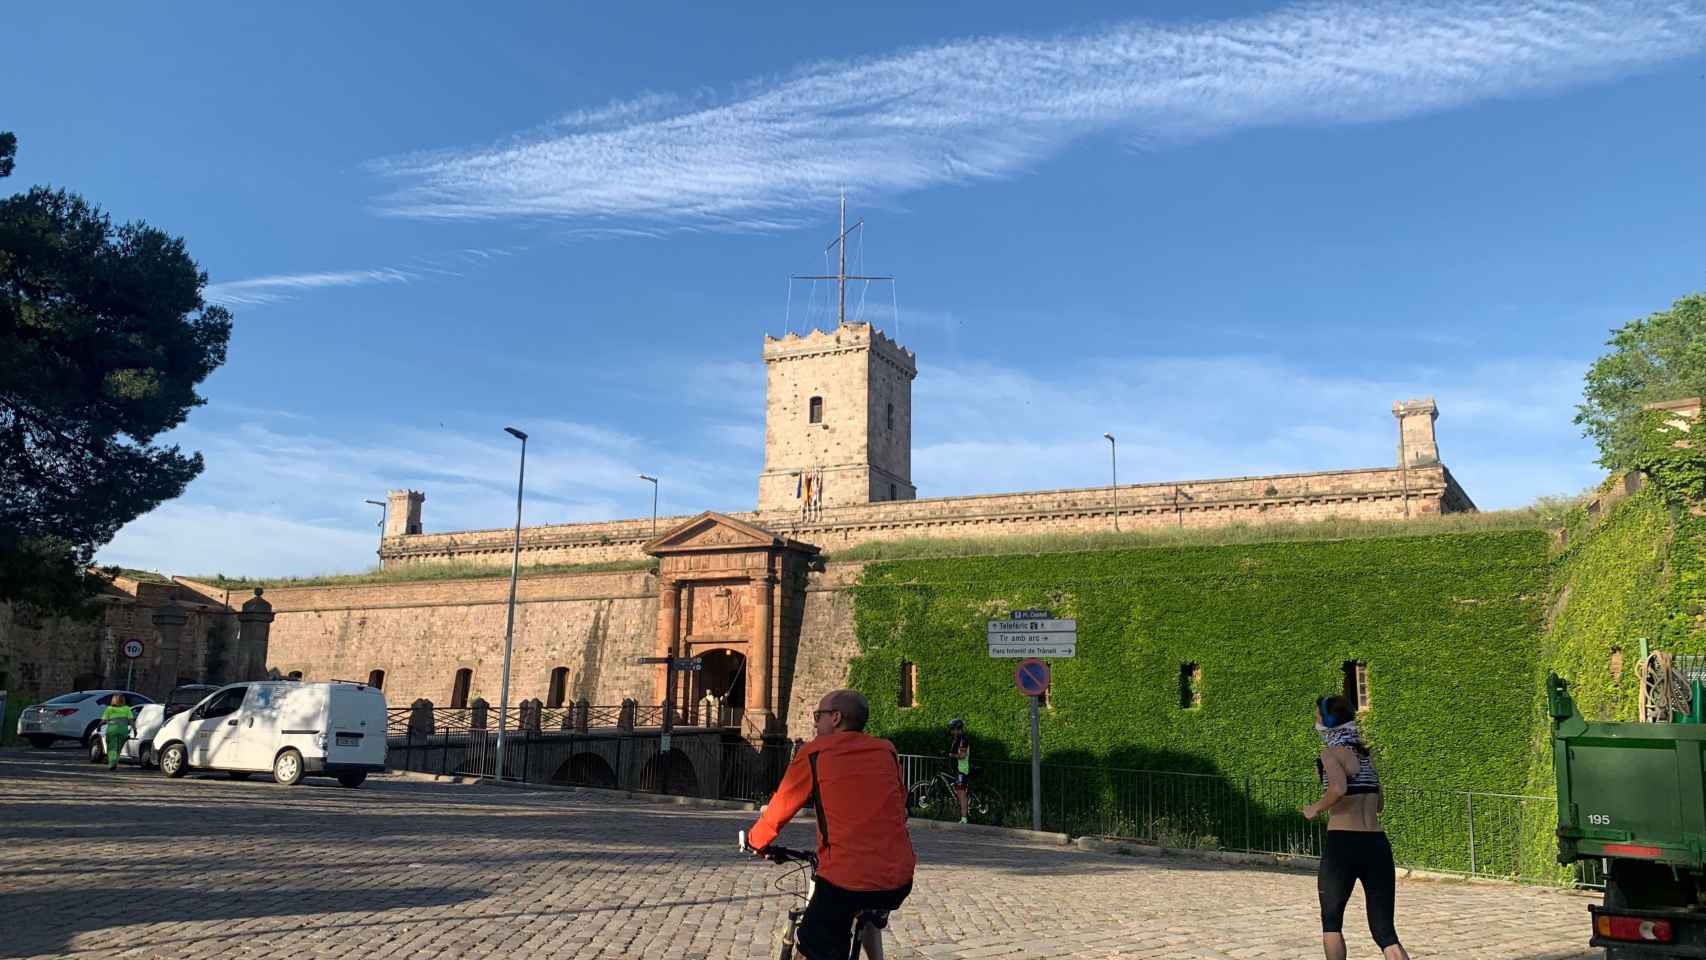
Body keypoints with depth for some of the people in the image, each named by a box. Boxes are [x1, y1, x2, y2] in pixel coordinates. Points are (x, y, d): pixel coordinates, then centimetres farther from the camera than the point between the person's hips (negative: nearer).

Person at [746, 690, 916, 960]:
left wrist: (754, 840, 28)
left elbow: (779, 810, 9)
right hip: (899, 878, 5)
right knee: (868, 911, 36)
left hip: (846, 879, -5)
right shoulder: (887, 752, 11)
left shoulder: (814, 754, 1)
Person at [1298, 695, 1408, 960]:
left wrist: (1316, 808, -9)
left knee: (1331, 921, 15)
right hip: (1377, 845, 6)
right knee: (1385, 931, 5)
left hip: (1342, 843, -6)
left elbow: (1339, 789, -26)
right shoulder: (1365, 754, 16)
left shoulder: (1332, 752, -6)